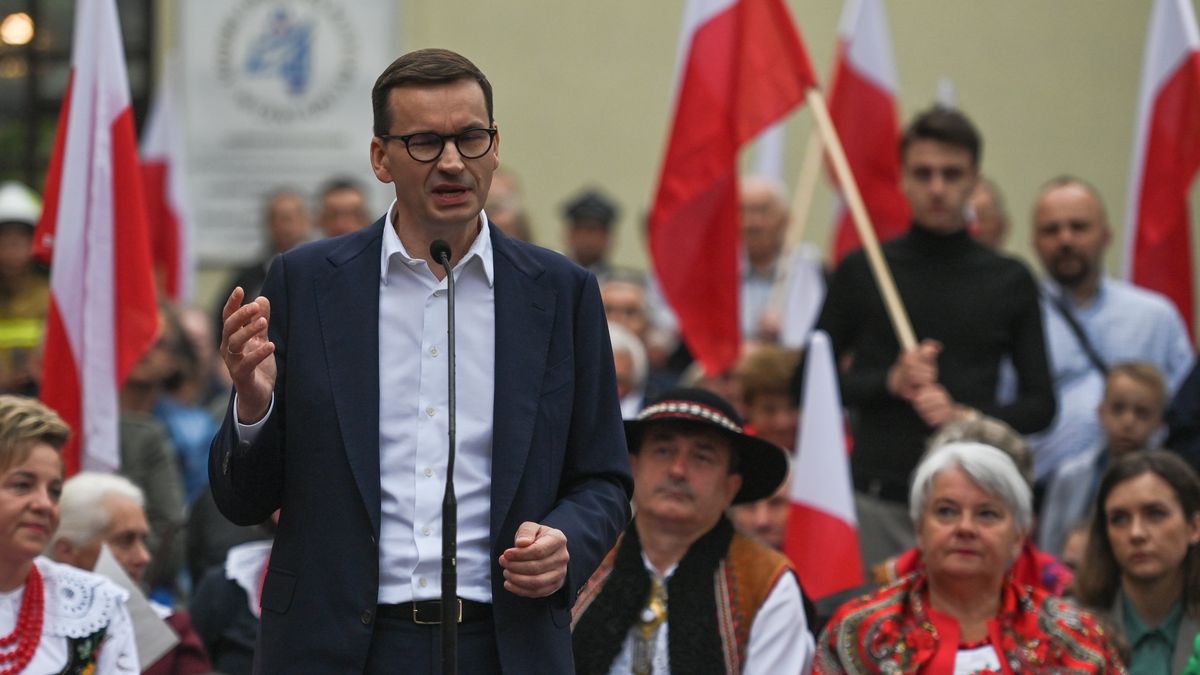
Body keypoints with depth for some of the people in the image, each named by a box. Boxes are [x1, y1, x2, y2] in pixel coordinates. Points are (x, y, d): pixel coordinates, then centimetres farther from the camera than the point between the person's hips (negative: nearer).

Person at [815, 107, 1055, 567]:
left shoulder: (1010, 282, 10)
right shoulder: (862, 272, 8)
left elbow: (1040, 404, 10)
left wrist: (967, 416, -8)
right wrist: (889, 382, -7)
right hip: (877, 499, 0)